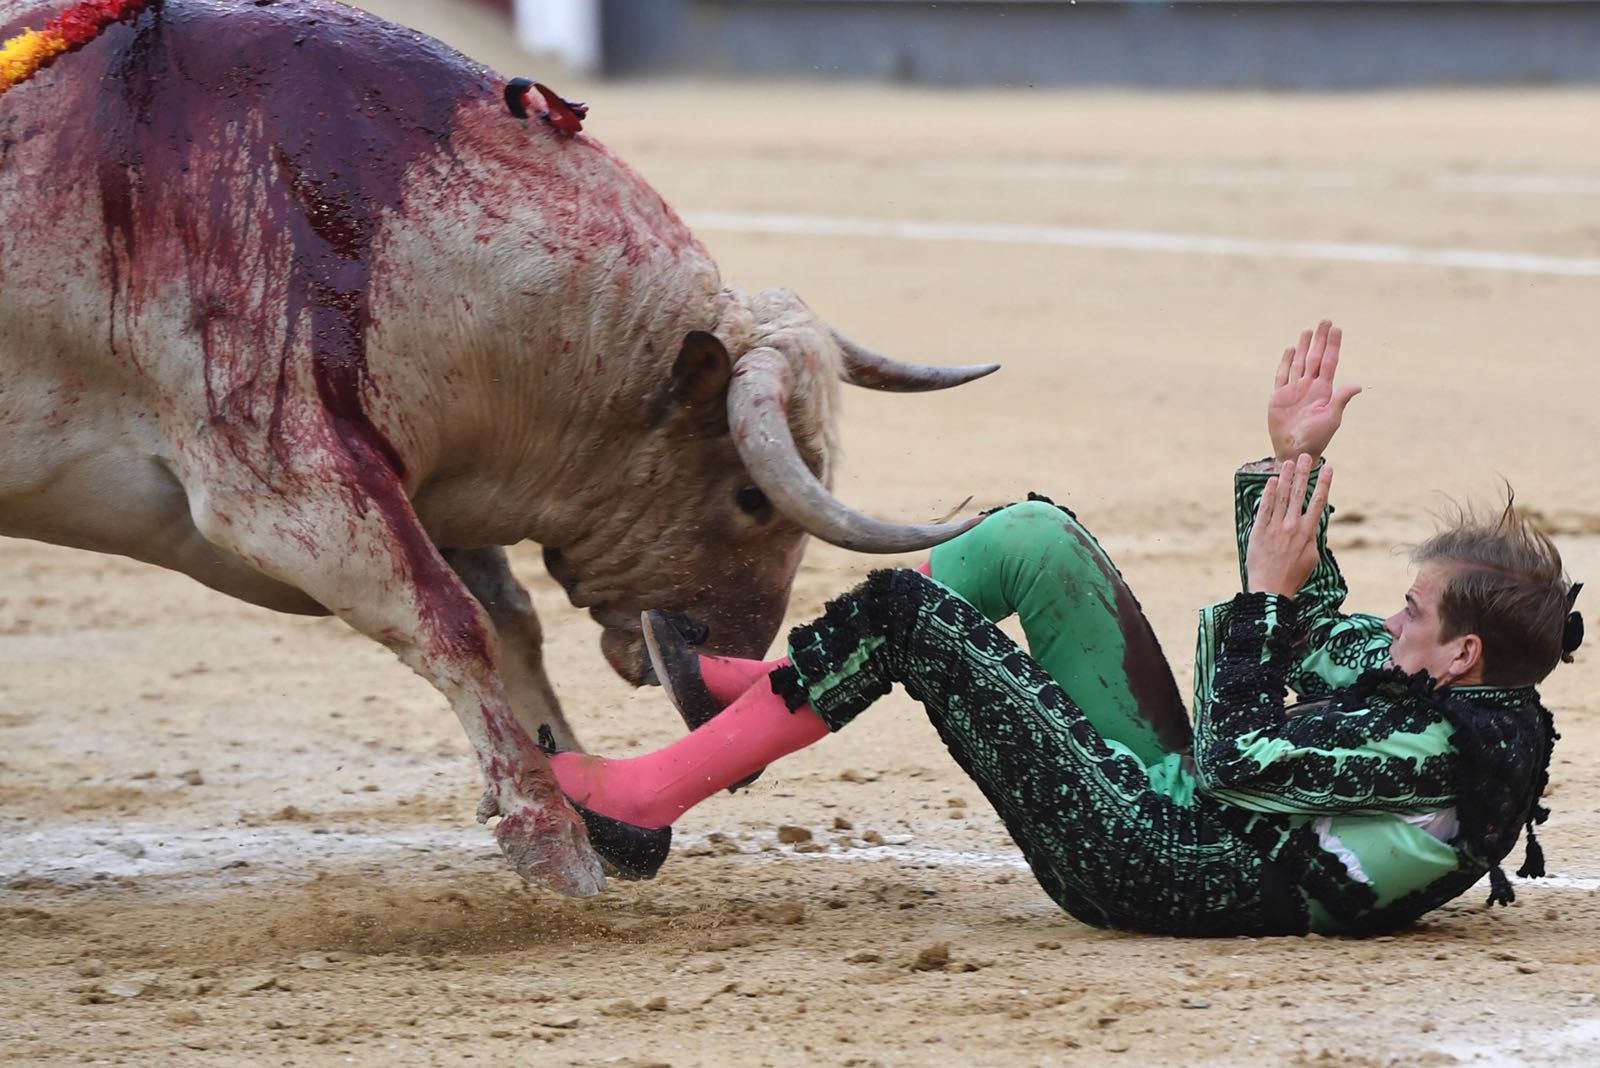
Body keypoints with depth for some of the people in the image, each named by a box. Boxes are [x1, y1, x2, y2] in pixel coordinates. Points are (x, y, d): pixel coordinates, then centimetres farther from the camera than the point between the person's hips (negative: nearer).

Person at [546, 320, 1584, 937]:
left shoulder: (1442, 745, -24)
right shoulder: (1486, 707, 4)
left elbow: (1233, 758, -23)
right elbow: (1318, 632, 18)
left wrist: (1266, 592, -16)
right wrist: (1292, 461, 12)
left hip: (1141, 861, -10)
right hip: (1167, 797, 10)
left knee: (905, 610, -13)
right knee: (1033, 538, 8)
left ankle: (654, 795, -1)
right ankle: (753, 688, 13)